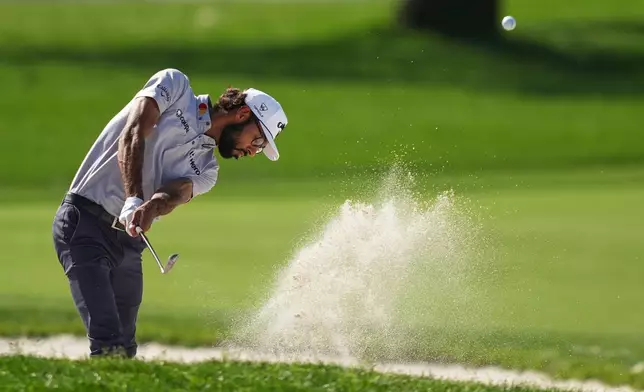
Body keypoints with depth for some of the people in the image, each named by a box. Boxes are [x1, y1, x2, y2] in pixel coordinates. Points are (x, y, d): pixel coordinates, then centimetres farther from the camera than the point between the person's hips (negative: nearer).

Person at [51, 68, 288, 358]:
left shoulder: (206, 169, 15)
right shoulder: (175, 86, 3)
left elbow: (175, 194, -8)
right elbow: (133, 135, -12)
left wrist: (152, 207, -33)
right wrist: (134, 200, -28)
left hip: (129, 241, 7)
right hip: (84, 223, -7)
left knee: (124, 349, 3)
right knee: (108, 345, -19)